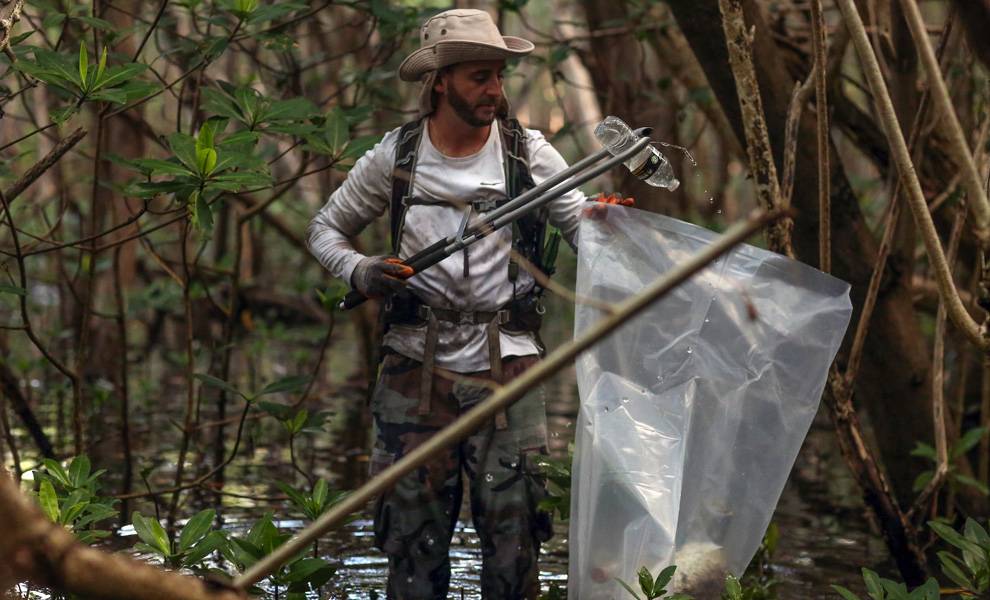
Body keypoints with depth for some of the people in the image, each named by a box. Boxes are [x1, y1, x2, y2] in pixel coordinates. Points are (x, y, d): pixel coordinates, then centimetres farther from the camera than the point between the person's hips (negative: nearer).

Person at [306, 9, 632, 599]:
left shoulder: (528, 152, 1)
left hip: (506, 363, 0)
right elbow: (326, 228, 13)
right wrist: (359, 272, -7)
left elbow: (583, 225, 1)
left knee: (513, 535, -1)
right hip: (417, 366, 1)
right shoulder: (394, 158, 2)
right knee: (414, 535, 4)